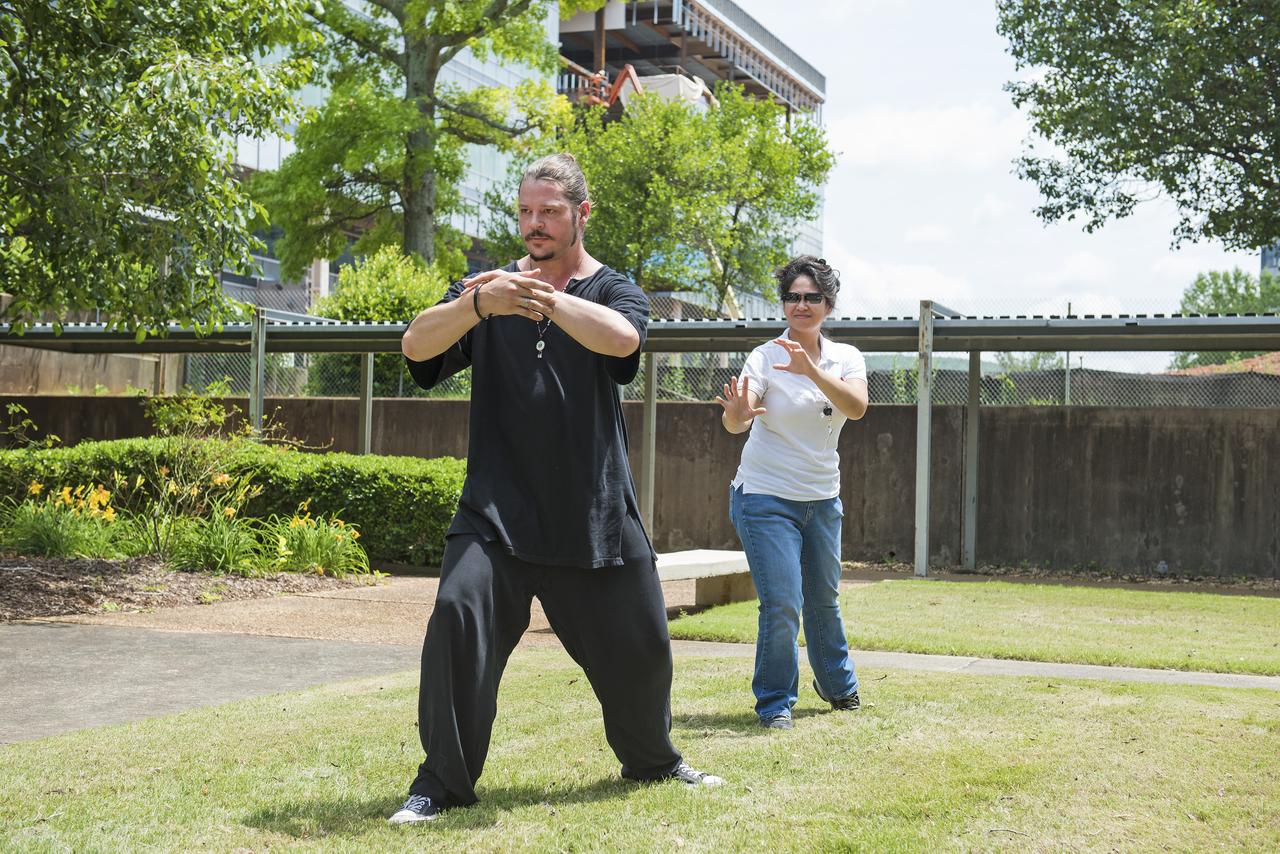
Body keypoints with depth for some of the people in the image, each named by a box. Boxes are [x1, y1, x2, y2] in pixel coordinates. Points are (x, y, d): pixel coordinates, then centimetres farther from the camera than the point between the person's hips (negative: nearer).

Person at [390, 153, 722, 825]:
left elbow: (620, 337, -20)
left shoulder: (613, 290, 5)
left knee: (637, 643, 8)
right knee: (458, 614, -20)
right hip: (497, 509, 0)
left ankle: (652, 760, 36)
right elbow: (417, 345, -9)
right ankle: (442, 782, -7)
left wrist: (539, 293, -31)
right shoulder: (489, 287, 8)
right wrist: (476, 304, -28)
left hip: (596, 511, 1)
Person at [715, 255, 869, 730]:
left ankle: (838, 684, 41)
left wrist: (812, 370, -36)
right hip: (766, 497, -4)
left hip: (822, 499, 4)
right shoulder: (766, 357, -11)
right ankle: (775, 702, 6)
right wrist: (738, 413, -49)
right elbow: (734, 423, -25)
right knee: (782, 605, -12)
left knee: (824, 599, 17)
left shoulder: (845, 358, -1)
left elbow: (857, 407, -21)